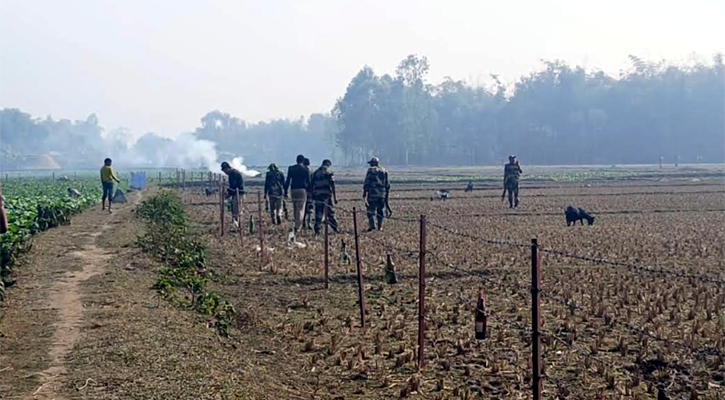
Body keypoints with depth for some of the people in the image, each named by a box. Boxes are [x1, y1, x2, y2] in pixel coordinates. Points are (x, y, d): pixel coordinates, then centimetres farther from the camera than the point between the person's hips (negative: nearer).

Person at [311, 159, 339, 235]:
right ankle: (335, 229, 8)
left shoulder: (315, 173, 11)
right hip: (327, 195, -3)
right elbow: (332, 185, -7)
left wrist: (313, 195, 17)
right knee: (330, 212, 6)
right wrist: (335, 197, -6)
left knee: (318, 214, 5)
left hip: (318, 195, 3)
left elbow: (312, 185, 11)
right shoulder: (329, 173, -1)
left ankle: (317, 230, 0)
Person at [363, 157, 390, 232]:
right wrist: (387, 194, 19)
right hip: (382, 194, 4)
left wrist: (364, 193, -4)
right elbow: (387, 184, 13)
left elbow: (367, 182, -7)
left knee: (371, 210, -2)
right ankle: (380, 226, 11)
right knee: (381, 210, 11)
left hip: (373, 193, -4)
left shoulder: (371, 170, -2)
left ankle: (372, 225, -15)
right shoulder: (384, 171, 13)